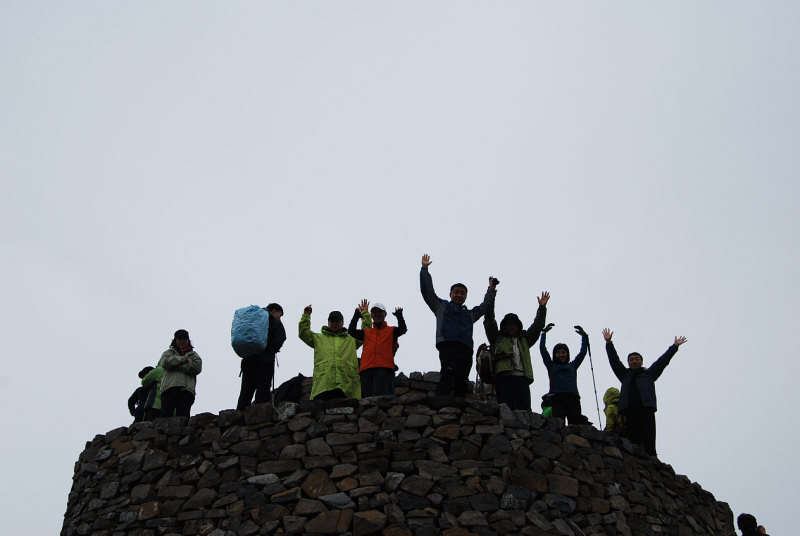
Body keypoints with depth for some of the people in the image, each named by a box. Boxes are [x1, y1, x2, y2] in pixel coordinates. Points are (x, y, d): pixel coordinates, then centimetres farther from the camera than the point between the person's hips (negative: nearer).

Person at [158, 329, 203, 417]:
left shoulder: (194, 355, 26)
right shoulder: (169, 352, 26)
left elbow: (197, 368, 4)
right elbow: (165, 362, 1)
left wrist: (176, 365, 1)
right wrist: (185, 359, 1)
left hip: (186, 388, 0)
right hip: (169, 387, 0)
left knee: (183, 416, -12)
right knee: (166, 414, -16)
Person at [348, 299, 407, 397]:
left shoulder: (391, 331, 19)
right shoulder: (366, 333, 25)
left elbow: (403, 329, -1)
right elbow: (351, 331, 11)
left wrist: (399, 315, 3)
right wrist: (357, 314, 11)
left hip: (384, 368, -3)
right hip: (366, 369, 3)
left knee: (378, 397, -19)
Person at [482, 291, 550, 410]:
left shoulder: (524, 340, 34)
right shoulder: (498, 339, 25)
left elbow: (537, 326, 29)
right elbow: (489, 322, 17)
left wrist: (542, 307, 22)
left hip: (522, 378, 3)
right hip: (503, 377, -2)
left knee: (525, 410, -12)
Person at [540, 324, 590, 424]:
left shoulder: (572, 366, 25)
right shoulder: (551, 366, 19)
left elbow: (583, 352, 24)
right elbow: (542, 349, 15)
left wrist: (584, 336, 18)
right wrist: (544, 333, 14)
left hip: (573, 397, 2)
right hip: (556, 398, -2)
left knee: (577, 424, -10)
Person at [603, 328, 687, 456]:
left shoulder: (648, 374, 22)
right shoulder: (625, 375, 25)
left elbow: (662, 361, 21)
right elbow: (614, 361, 22)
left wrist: (675, 346, 21)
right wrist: (608, 343, 19)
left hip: (646, 411, -2)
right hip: (630, 412, 2)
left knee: (648, 444, -13)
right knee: (633, 444, -7)